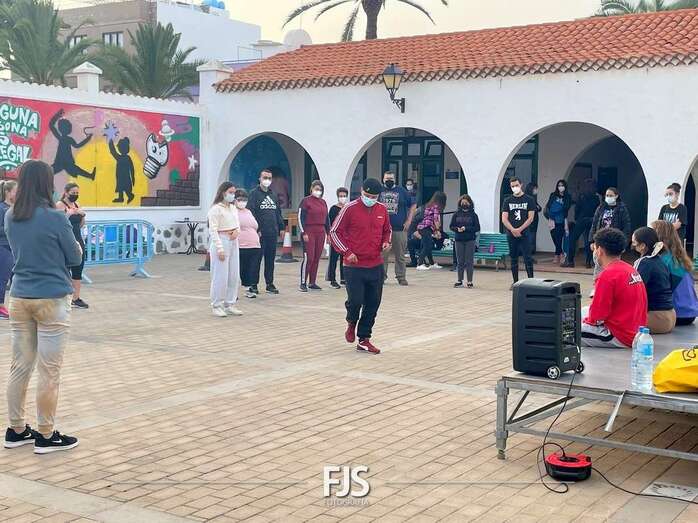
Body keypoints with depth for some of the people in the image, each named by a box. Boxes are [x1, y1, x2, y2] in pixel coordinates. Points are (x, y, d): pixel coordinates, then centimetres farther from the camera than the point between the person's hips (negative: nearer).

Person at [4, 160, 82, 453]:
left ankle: (16, 431, 21)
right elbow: (75, 258, -4)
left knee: (19, 367, 12)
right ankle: (46, 436, 9)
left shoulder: (10, 218, 5)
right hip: (52, 299, -6)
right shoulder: (56, 219, -13)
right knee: (49, 371, 2)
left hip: (19, 298, 6)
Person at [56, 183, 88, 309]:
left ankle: (76, 298, 13)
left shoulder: (76, 205, 13)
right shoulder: (60, 205, -7)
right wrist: (69, 214, -27)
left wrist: (82, 216, -2)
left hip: (78, 241, 7)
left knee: (78, 271, 7)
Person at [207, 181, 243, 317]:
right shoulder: (216, 209, -10)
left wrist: (237, 231, -3)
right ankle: (216, 305, 6)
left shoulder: (233, 208, 13)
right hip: (221, 241, -8)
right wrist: (220, 249, -19)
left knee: (234, 276, 9)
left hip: (234, 243, 8)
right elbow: (213, 230, -14)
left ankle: (229, 305, 18)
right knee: (220, 276, -4)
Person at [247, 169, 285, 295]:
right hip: (259, 232, -6)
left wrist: (281, 227, 14)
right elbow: (251, 213, -11)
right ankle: (253, 284, 3)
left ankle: (270, 284, 15)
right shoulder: (254, 194, -3)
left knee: (270, 259, 9)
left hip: (272, 233, 6)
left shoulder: (274, 195, 18)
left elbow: (278, 212, 22)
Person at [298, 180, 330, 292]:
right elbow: (300, 218, -8)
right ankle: (303, 283, -5)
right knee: (308, 257, -10)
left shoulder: (323, 202, 14)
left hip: (321, 233, 6)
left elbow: (326, 218, 19)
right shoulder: (306, 201, -4)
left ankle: (313, 282, 14)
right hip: (309, 232, -6)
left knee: (317, 258, 7)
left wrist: (328, 232, 14)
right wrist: (303, 233, -14)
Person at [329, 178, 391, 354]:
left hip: (376, 265, 5)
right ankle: (351, 323, 24)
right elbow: (334, 232, -3)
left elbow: (387, 230, 23)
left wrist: (386, 242, 1)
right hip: (354, 266, -4)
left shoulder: (382, 209, 7)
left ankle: (364, 340, 17)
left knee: (373, 304, 5)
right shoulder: (350, 208, -8)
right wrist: (347, 252, -11)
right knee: (356, 300, -10)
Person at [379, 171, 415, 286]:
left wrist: (409, 221, 3)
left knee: (400, 255, 3)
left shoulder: (402, 191, 8)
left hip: (400, 229, 0)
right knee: (382, 255, 3)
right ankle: (382, 276, 12)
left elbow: (413, 205, 11)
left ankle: (401, 277, 10)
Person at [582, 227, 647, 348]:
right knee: (583, 312, 23)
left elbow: (596, 317, -16)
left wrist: (586, 321, 5)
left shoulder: (608, 275, -19)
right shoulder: (632, 270, 8)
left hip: (620, 338, -9)